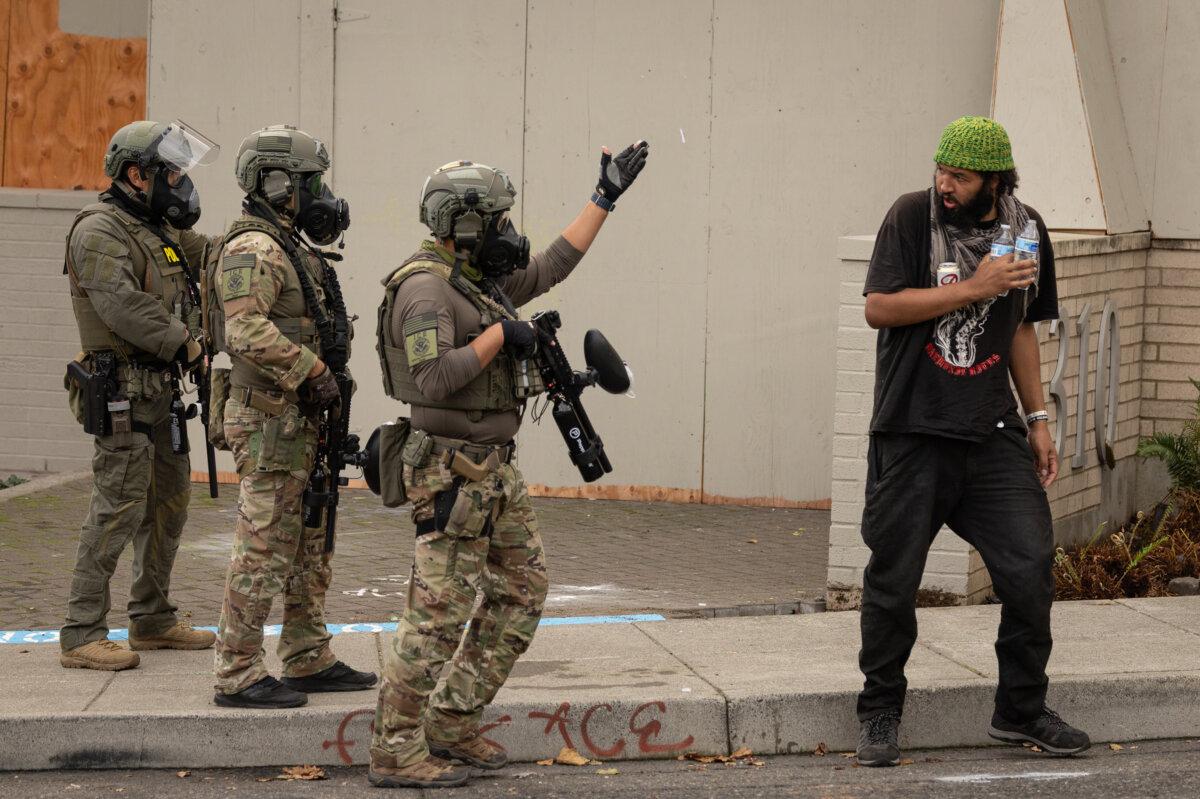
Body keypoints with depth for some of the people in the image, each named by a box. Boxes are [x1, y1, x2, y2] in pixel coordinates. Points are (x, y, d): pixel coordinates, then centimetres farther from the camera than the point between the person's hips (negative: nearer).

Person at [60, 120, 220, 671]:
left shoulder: (159, 229, 17)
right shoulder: (100, 231, -13)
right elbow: (122, 305, -24)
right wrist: (185, 342, -19)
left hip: (160, 394, 10)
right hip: (124, 395, -10)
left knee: (169, 502, 15)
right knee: (118, 509, -11)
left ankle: (153, 620, 26)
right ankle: (81, 635, -9)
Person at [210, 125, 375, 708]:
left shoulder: (291, 249, 18)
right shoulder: (253, 250, -14)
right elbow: (249, 332, -26)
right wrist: (313, 372, -21)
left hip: (301, 422, 10)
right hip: (269, 423, -10)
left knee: (310, 548, 15)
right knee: (263, 549, -8)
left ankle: (309, 661, 23)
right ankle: (238, 675, -4)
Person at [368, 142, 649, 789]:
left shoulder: (481, 280, 13)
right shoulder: (425, 288, -16)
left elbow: (552, 266, 25)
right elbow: (436, 377, -27)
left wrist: (606, 197, 26)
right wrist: (501, 332, -18)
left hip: (495, 468, 10)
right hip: (451, 473, -10)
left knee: (522, 591, 12)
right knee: (440, 610, -9)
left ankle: (452, 723, 18)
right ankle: (396, 753, -4)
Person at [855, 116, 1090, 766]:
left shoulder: (1024, 228, 8)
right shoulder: (913, 216, -6)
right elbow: (879, 307, -14)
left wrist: (1038, 419, 16)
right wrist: (972, 289, -19)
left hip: (993, 433, 3)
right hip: (912, 432, -3)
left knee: (1030, 567, -2)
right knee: (893, 579, 2)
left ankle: (1021, 710, 15)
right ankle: (880, 717, 18)